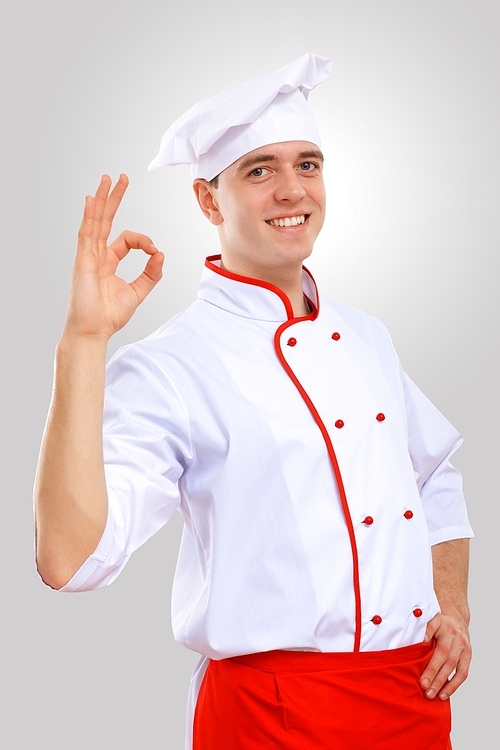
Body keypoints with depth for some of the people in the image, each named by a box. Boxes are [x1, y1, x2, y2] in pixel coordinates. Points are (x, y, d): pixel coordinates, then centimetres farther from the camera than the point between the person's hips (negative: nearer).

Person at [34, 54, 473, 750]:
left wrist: (454, 607, 5)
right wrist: (84, 342, -30)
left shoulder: (365, 337, 8)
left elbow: (435, 477, 19)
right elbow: (69, 558, -27)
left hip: (417, 693, 6)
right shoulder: (167, 368, -14)